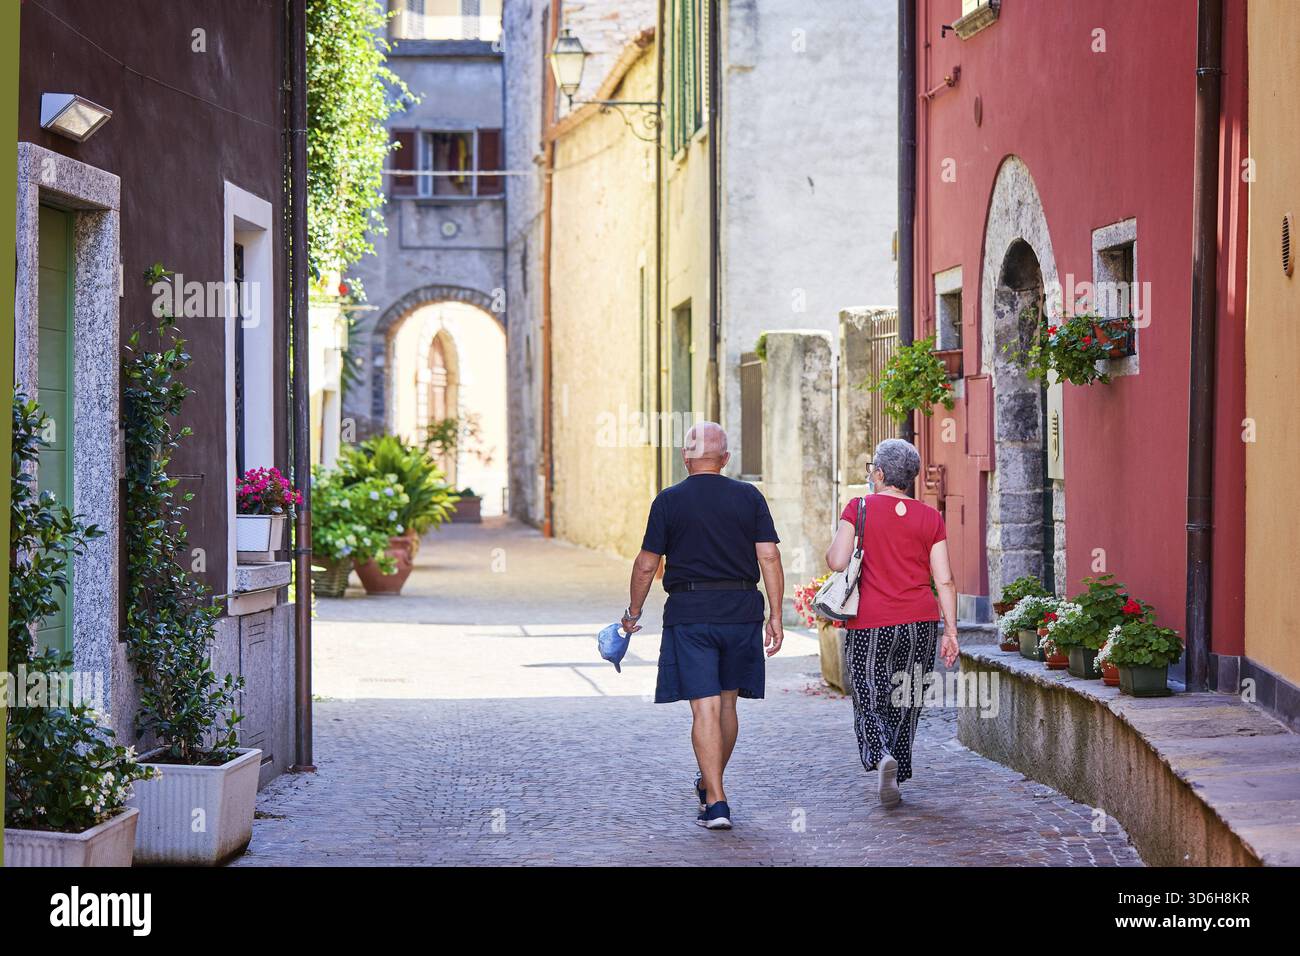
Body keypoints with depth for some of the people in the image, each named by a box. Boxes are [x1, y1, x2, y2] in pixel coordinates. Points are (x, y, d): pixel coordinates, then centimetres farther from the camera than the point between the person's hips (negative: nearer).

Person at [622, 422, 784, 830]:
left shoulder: (669, 501, -1)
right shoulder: (750, 496, 4)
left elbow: (646, 564, 1)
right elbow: (769, 557, -1)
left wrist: (633, 611, 15)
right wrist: (775, 615, 3)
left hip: (689, 613, -3)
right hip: (742, 611, 3)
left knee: (705, 707, -4)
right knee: (727, 703, 17)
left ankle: (716, 802, -10)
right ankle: (709, 783, 34)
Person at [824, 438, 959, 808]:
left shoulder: (859, 508, -3)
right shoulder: (930, 518, 6)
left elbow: (836, 562, -9)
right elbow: (945, 581, 3)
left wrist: (832, 550, 12)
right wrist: (950, 630, 6)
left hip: (868, 624, -3)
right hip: (920, 622, 3)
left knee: (869, 699, 4)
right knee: (905, 701, 13)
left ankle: (882, 756, -22)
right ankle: (895, 775, 16)